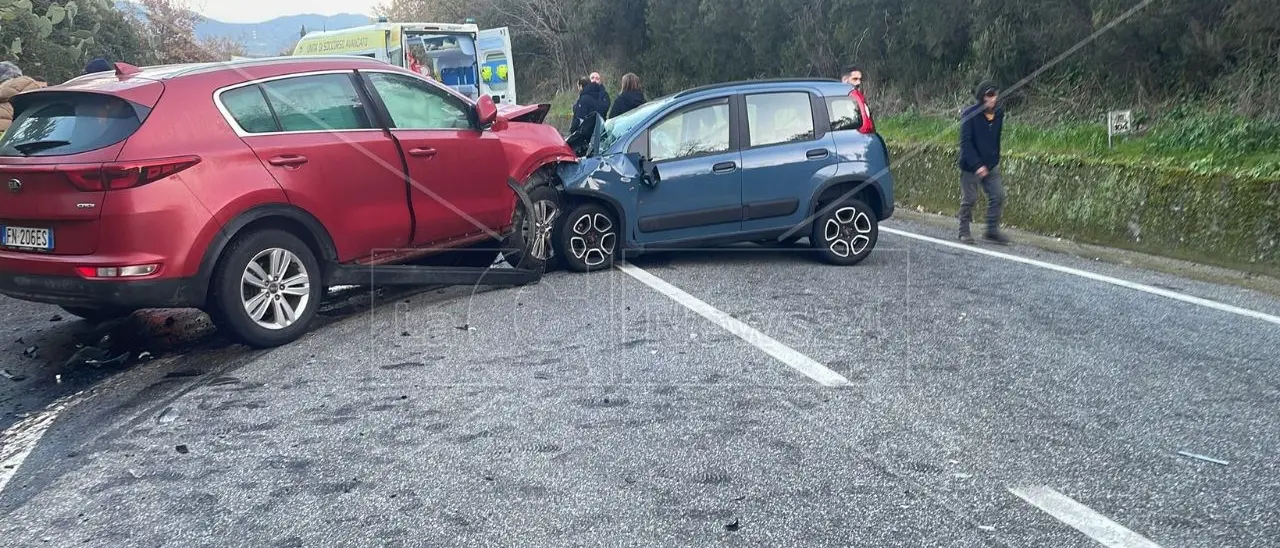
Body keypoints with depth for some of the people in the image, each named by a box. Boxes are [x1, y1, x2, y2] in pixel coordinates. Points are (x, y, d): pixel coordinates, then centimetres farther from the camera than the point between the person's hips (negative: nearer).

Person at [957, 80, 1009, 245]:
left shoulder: (999, 113, -1)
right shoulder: (970, 114, -18)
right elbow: (965, 142, -21)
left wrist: (995, 159, 13)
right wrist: (977, 165, -26)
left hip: (991, 165, 5)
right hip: (971, 166, -5)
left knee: (998, 196, 2)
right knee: (969, 199, 4)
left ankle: (992, 230, 13)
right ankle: (964, 231, 20)